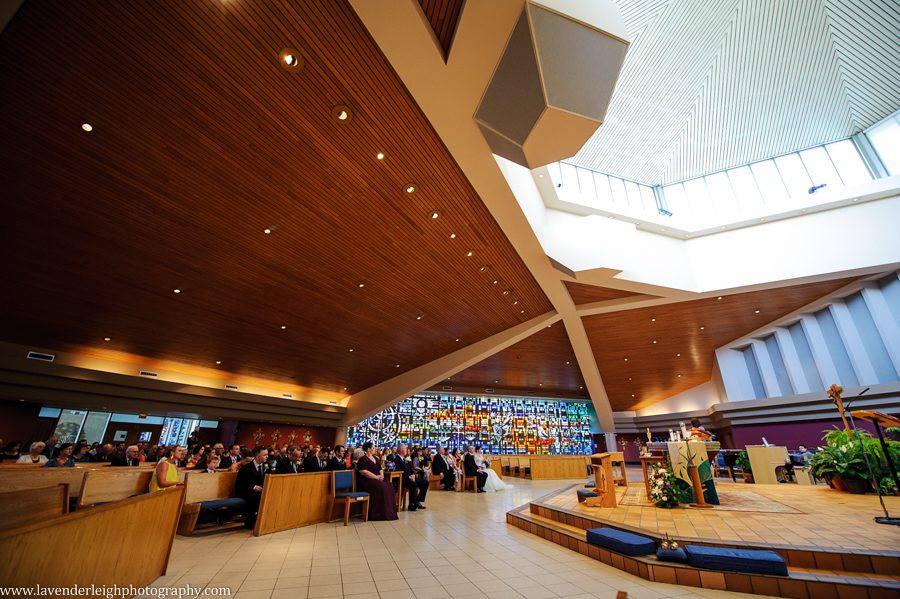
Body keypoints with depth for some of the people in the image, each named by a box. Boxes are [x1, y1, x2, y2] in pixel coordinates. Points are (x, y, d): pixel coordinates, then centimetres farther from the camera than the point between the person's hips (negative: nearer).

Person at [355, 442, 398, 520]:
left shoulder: (375, 458, 19)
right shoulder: (363, 459, -7)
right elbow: (363, 472, -20)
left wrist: (381, 475, -1)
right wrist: (376, 477, -20)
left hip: (376, 479, 8)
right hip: (366, 481, -8)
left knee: (389, 486, -16)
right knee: (381, 487, -31)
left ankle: (389, 511, -14)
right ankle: (379, 513, -22)